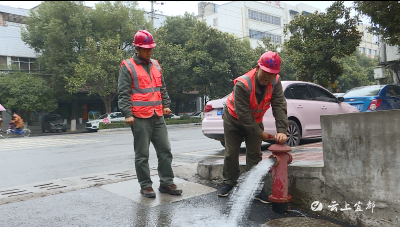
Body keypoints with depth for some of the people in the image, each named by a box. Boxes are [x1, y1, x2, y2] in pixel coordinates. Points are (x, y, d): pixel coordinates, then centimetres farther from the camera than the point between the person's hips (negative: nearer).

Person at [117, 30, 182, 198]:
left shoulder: (156, 65, 18)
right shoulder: (127, 67, -1)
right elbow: (123, 93, -7)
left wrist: (166, 105, 13)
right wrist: (127, 114, -15)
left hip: (158, 116, 6)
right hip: (140, 118, -6)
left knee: (165, 150, 7)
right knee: (142, 154, 2)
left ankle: (166, 183, 17)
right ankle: (146, 186, 14)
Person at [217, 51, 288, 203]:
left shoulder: (275, 82, -18)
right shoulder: (242, 84, -34)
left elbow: (280, 106, -24)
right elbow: (243, 114, -33)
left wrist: (282, 130, -37)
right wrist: (259, 133, -29)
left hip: (255, 120, 4)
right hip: (234, 118, -3)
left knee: (255, 154, 0)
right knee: (231, 153, 2)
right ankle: (229, 183, 20)